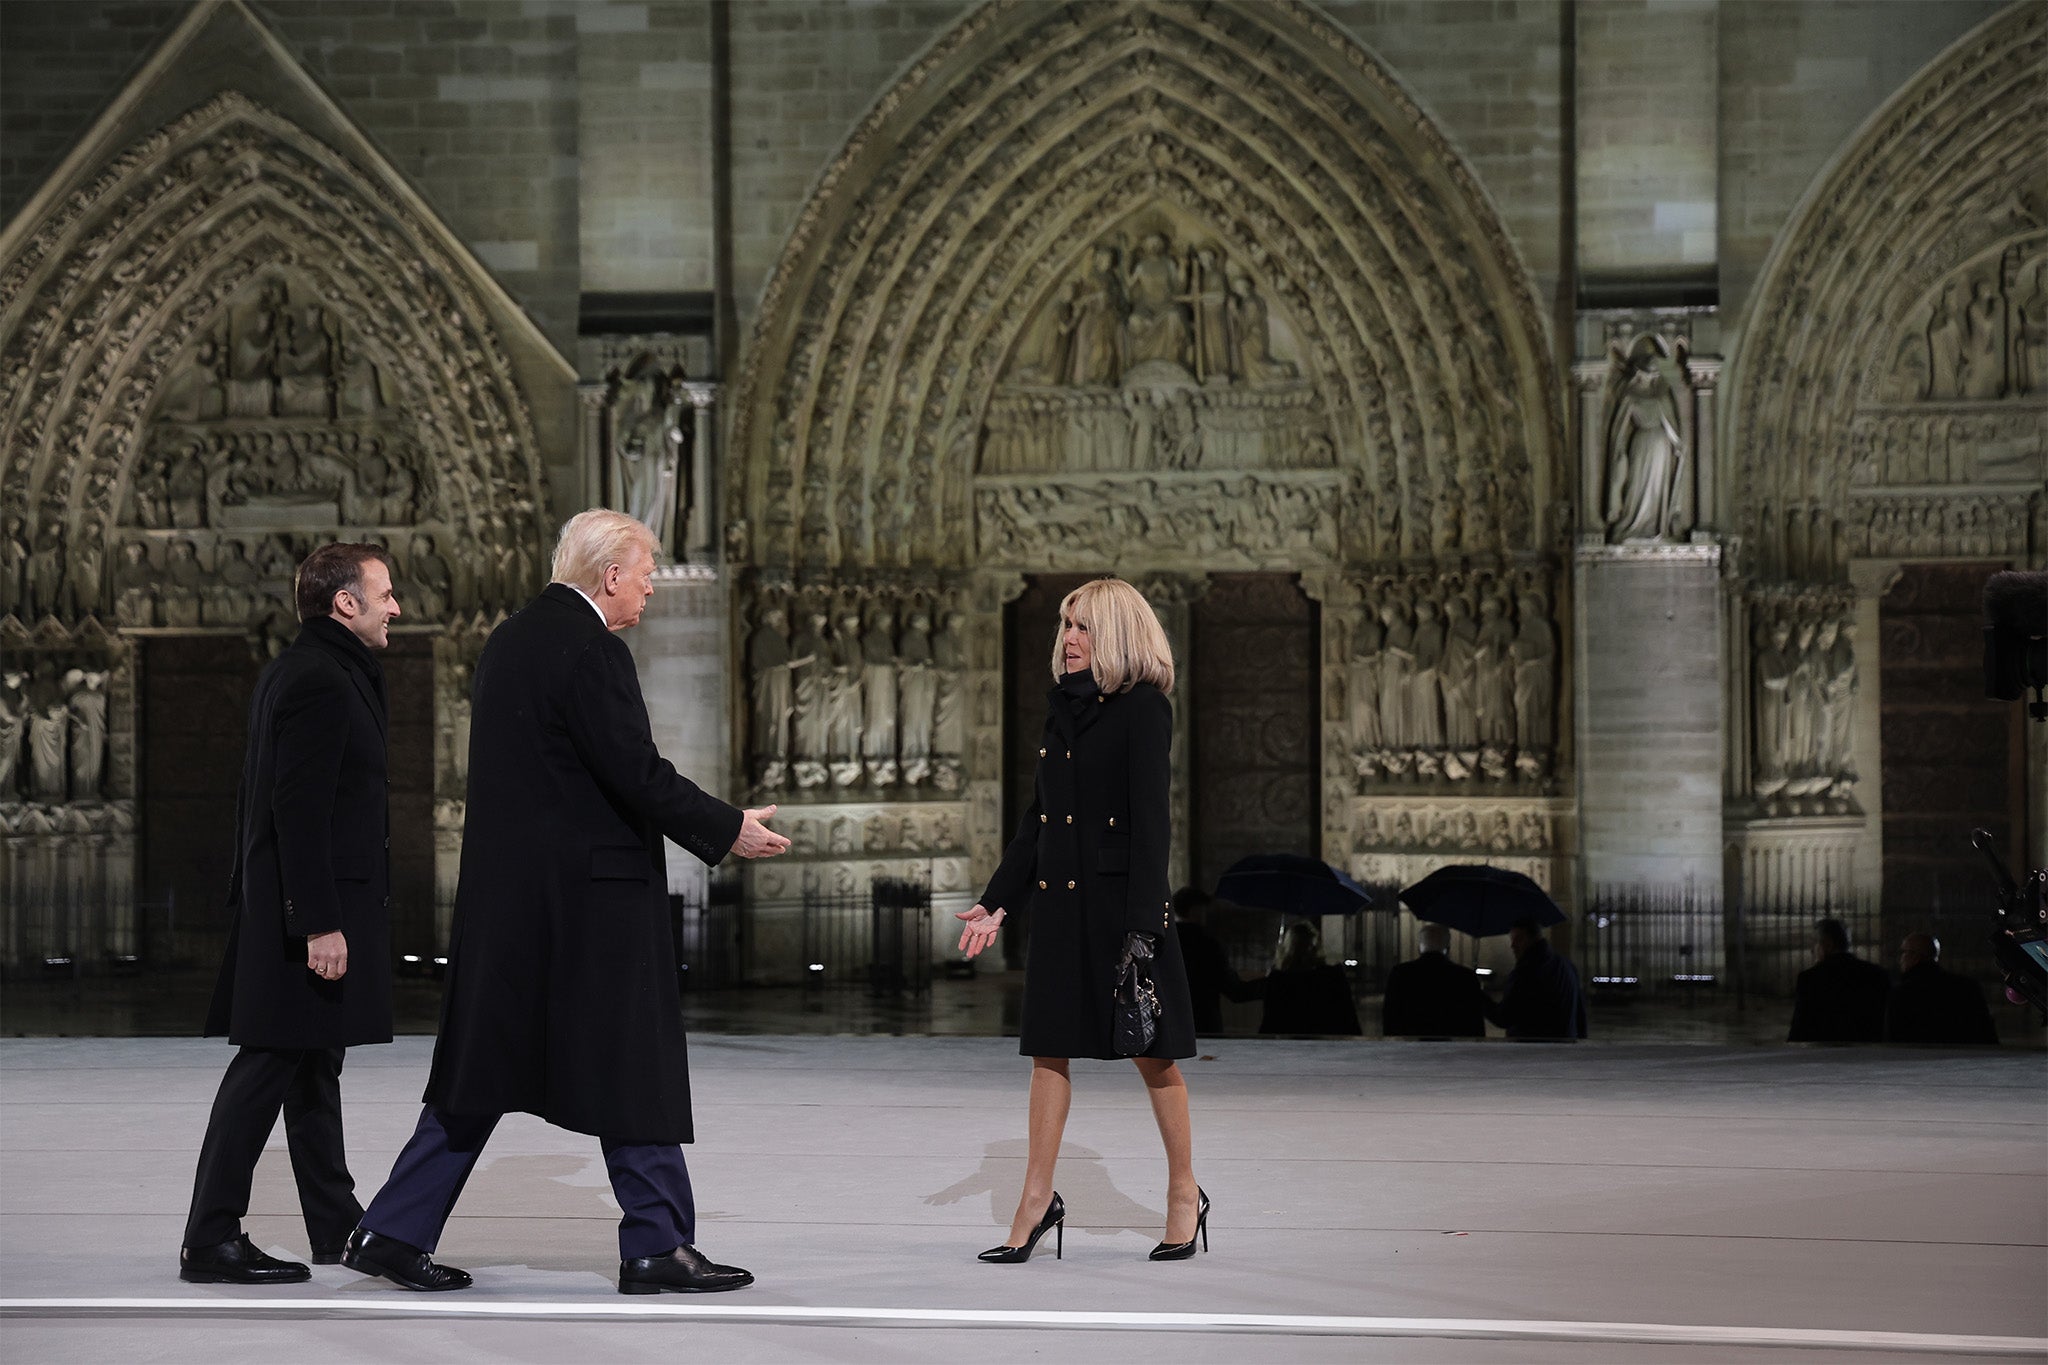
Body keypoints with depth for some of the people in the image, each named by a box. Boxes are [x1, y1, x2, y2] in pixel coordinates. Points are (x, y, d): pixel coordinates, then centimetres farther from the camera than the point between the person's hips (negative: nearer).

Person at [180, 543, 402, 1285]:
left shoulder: (290, 673, 16)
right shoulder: (321, 682, -17)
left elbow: (264, 797, 19)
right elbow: (299, 808, -23)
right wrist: (320, 923, -24)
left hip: (283, 902, 11)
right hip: (312, 900, -11)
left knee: (315, 1065, 16)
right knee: (269, 1065, -8)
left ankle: (337, 1224, 25)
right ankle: (211, 1240, -5)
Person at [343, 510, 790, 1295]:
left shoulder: (508, 640, 13)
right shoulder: (590, 649, -15)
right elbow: (637, 773, -18)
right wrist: (729, 832, -7)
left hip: (504, 891, 9)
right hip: (589, 889, -9)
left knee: (482, 1068, 12)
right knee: (633, 1070, 1)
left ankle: (392, 1232, 11)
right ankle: (657, 1248, 7)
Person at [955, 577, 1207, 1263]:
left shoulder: (1144, 708, -9)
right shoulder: (1063, 706, 12)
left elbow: (1149, 820, -14)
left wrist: (1142, 926, -19)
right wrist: (997, 902, 12)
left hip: (1118, 894, -7)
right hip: (1057, 897, 7)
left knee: (1152, 1050, 3)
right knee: (1050, 1046, 5)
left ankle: (1185, 1194, 16)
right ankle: (1037, 1200, 9)